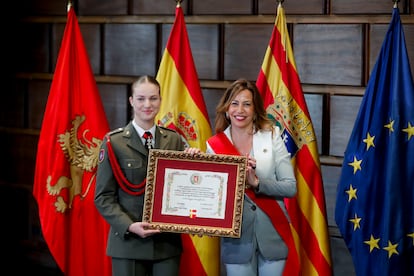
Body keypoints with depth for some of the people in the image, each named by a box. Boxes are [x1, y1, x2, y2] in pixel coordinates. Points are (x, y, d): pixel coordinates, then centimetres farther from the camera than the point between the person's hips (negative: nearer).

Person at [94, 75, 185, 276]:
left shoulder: (174, 140, 8)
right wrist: (129, 226, -15)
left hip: (167, 242, 2)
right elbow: (103, 197, -2)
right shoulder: (114, 142, -1)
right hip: (128, 243, -2)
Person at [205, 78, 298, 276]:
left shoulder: (271, 136, -2)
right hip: (236, 239, 0)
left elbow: (291, 187, -7)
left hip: (272, 236, 0)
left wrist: (256, 182, -21)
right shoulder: (214, 145, 0)